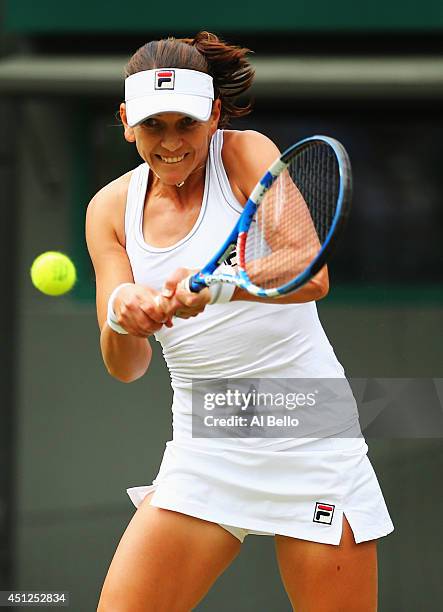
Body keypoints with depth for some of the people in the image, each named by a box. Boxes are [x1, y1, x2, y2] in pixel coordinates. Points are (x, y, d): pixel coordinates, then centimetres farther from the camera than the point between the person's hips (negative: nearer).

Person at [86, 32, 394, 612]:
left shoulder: (247, 155, -9)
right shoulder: (112, 208, 3)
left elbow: (312, 276, -24)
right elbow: (125, 367, -3)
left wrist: (216, 285, -42)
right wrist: (122, 316, -26)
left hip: (309, 447, -3)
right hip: (204, 450, 3)